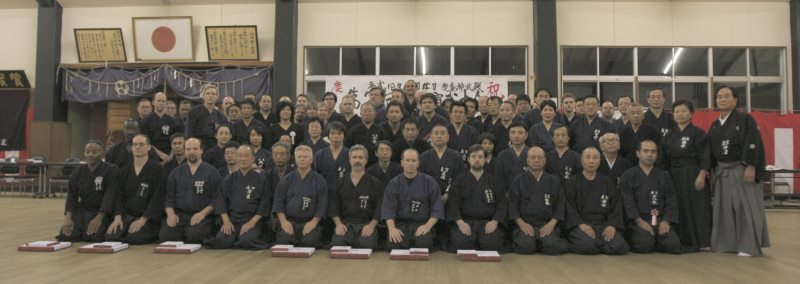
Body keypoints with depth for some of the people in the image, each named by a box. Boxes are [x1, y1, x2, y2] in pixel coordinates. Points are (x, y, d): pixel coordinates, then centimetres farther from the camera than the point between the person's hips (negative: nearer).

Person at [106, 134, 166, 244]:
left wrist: (142, 220, -18)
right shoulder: (124, 171, 16)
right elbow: (119, 196, 11)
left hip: (148, 218, -4)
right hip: (127, 215, 4)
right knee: (110, 236, -20)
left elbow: (158, 198, -11)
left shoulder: (157, 169, -3)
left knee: (134, 237, -28)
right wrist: (117, 217, -6)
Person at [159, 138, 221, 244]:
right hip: (178, 214, 3)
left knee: (194, 237, -33)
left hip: (201, 216, -3)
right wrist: (170, 214, -4)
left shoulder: (212, 172, 4)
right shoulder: (176, 172, 17)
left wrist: (202, 213, -15)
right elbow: (169, 197, 14)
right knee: (164, 236, -26)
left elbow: (216, 199, -2)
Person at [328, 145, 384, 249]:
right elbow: (333, 206, 11)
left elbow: (380, 207, 2)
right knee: (336, 243, -28)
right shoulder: (339, 182, 16)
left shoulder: (375, 183, 9)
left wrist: (371, 225, -12)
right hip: (345, 224, 1)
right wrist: (338, 224, -5)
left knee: (368, 245, -31)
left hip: (366, 224, -1)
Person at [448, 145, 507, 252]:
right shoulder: (460, 180, 15)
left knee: (493, 243, -30)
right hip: (465, 221, 0)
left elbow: (502, 203, 10)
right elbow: (453, 203, 5)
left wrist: (495, 221, -8)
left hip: (488, 222, 1)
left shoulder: (493, 180, 17)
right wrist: (459, 222, -13)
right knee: (460, 242, -31)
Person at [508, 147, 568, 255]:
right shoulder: (518, 181, 10)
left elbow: (559, 206, 9)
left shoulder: (554, 181, 14)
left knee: (552, 246, -29)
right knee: (526, 246, -31)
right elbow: (512, 206, 4)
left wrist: (551, 224, -8)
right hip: (525, 224, -1)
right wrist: (522, 224, -11)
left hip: (547, 225, 1)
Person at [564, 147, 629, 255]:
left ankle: (597, 243, 2)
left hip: (604, 224, 3)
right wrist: (581, 224, -19)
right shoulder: (572, 183, 7)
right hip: (580, 224, -3)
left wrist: (612, 225, -10)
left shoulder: (607, 182, 17)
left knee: (618, 246, -26)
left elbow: (616, 207, 9)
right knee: (588, 245, -35)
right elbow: (569, 209, -3)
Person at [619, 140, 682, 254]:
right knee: (645, 244, -30)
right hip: (638, 221, -3)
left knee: (673, 244, -22)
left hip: (660, 220, 4)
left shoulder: (664, 176, 18)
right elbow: (627, 202, -4)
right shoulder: (628, 176, 6)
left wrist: (666, 221, -6)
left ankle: (655, 240, 7)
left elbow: (671, 202, 11)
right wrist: (639, 221, -16)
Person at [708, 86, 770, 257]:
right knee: (724, 209, 8)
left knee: (746, 209, -4)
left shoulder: (746, 119, -6)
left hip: (742, 170, -6)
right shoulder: (714, 125, 13)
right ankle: (726, 243, 16)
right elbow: (710, 150, 15)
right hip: (722, 172, 6)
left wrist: (751, 167, -20)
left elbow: (754, 144, -14)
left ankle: (750, 246, 2)